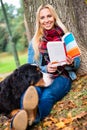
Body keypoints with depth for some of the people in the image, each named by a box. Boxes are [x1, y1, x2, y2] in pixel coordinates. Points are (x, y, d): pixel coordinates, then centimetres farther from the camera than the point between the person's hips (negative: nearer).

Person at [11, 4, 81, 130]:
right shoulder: (34, 42, 15)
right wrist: (45, 69, -9)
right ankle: (25, 117, -72)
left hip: (62, 77, -1)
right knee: (31, 92, -39)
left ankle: (32, 117, -71)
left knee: (48, 94, -38)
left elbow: (77, 62, 15)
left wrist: (71, 63, -11)